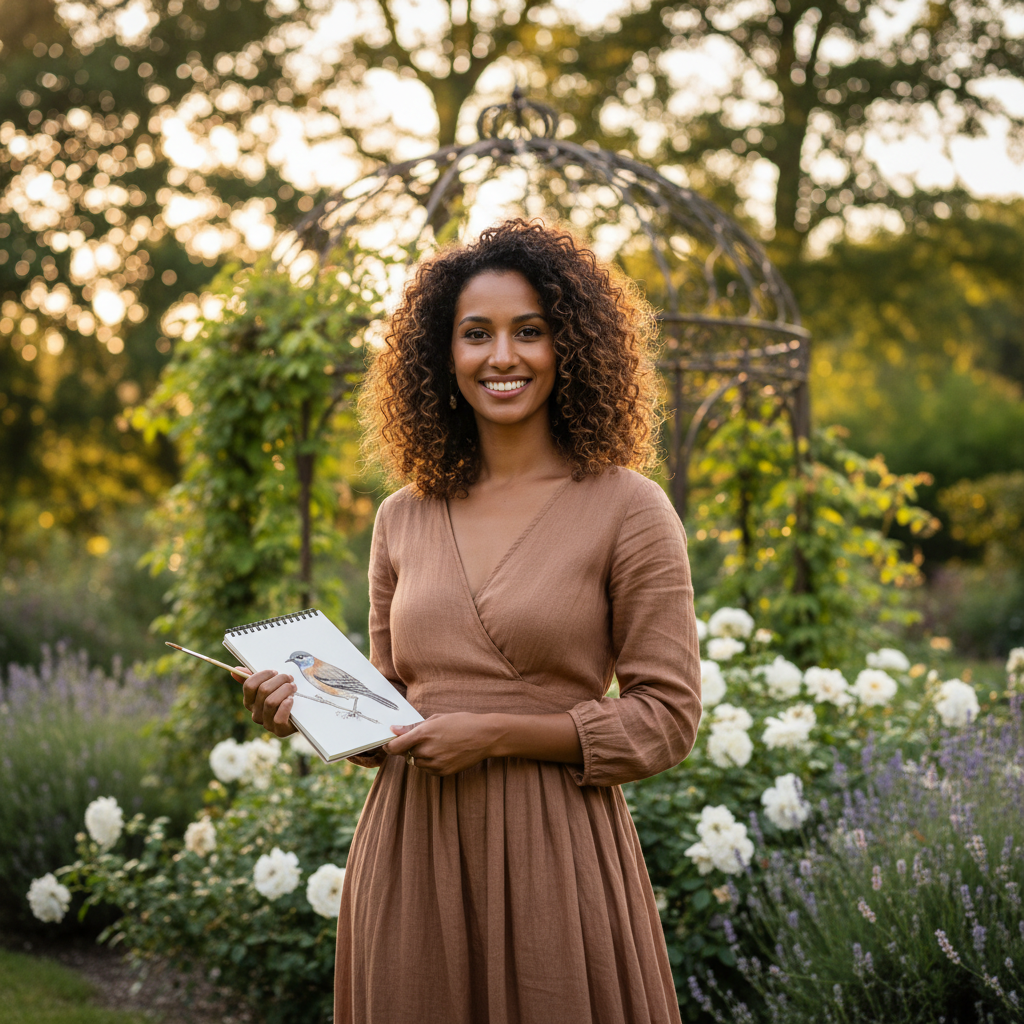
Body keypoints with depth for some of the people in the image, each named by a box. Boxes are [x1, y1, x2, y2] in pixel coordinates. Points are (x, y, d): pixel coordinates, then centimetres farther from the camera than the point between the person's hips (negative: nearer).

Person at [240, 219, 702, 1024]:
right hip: (411, 852, 4)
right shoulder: (404, 518, 9)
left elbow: (666, 717, -6)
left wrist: (497, 733, -15)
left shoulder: (628, 510, -4)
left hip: (552, 851, -4)